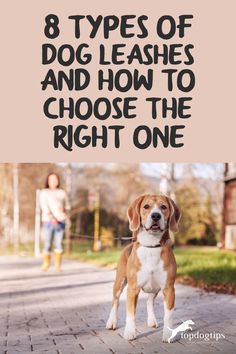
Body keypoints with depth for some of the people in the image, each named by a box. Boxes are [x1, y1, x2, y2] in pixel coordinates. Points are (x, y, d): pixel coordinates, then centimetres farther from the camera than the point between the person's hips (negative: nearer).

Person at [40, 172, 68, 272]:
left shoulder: (62, 192, 15)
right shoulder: (44, 193, 5)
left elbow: (66, 205, 22)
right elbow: (44, 206, -8)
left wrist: (63, 208, -3)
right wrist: (52, 218, -23)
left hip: (60, 221, 2)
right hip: (48, 221, -2)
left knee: (58, 243, -5)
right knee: (47, 244, -2)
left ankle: (57, 265, -1)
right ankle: (46, 263, 17)